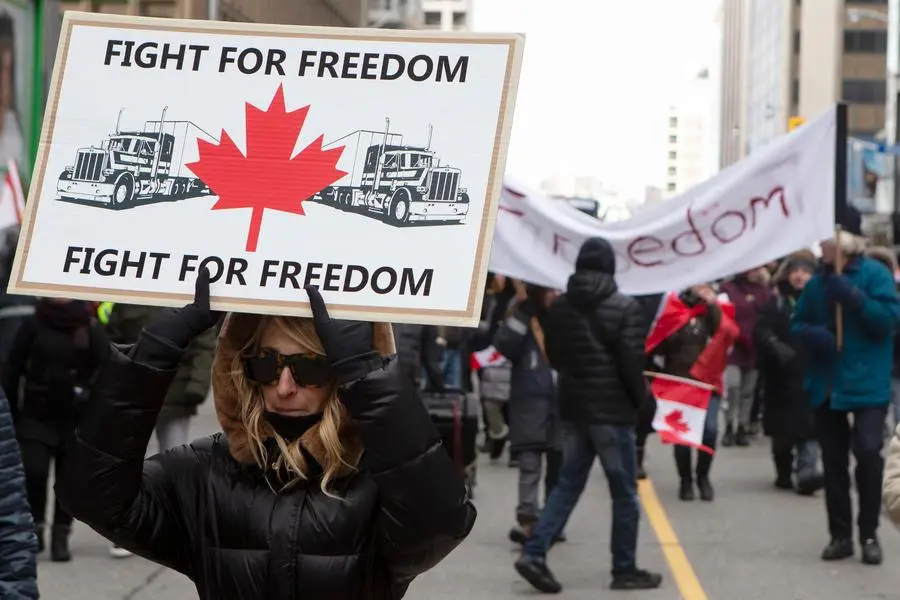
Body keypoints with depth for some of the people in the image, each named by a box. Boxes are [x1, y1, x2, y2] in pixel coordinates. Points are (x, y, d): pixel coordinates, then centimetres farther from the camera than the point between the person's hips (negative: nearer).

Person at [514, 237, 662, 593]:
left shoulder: (559, 308, 5)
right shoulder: (624, 308, -13)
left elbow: (553, 357, 13)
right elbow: (632, 362, -15)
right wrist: (639, 399, 1)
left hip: (572, 407, 6)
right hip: (613, 411, -6)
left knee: (568, 484, 12)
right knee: (624, 493, 5)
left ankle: (534, 554, 0)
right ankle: (625, 570, 10)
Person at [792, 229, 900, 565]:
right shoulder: (817, 281, 7)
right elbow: (798, 323, 14)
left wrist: (854, 298, -26)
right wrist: (811, 333, -9)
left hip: (867, 383, -5)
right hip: (826, 384, 5)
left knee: (868, 452, -13)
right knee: (833, 461, 8)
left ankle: (869, 535, 0)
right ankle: (840, 534, 18)